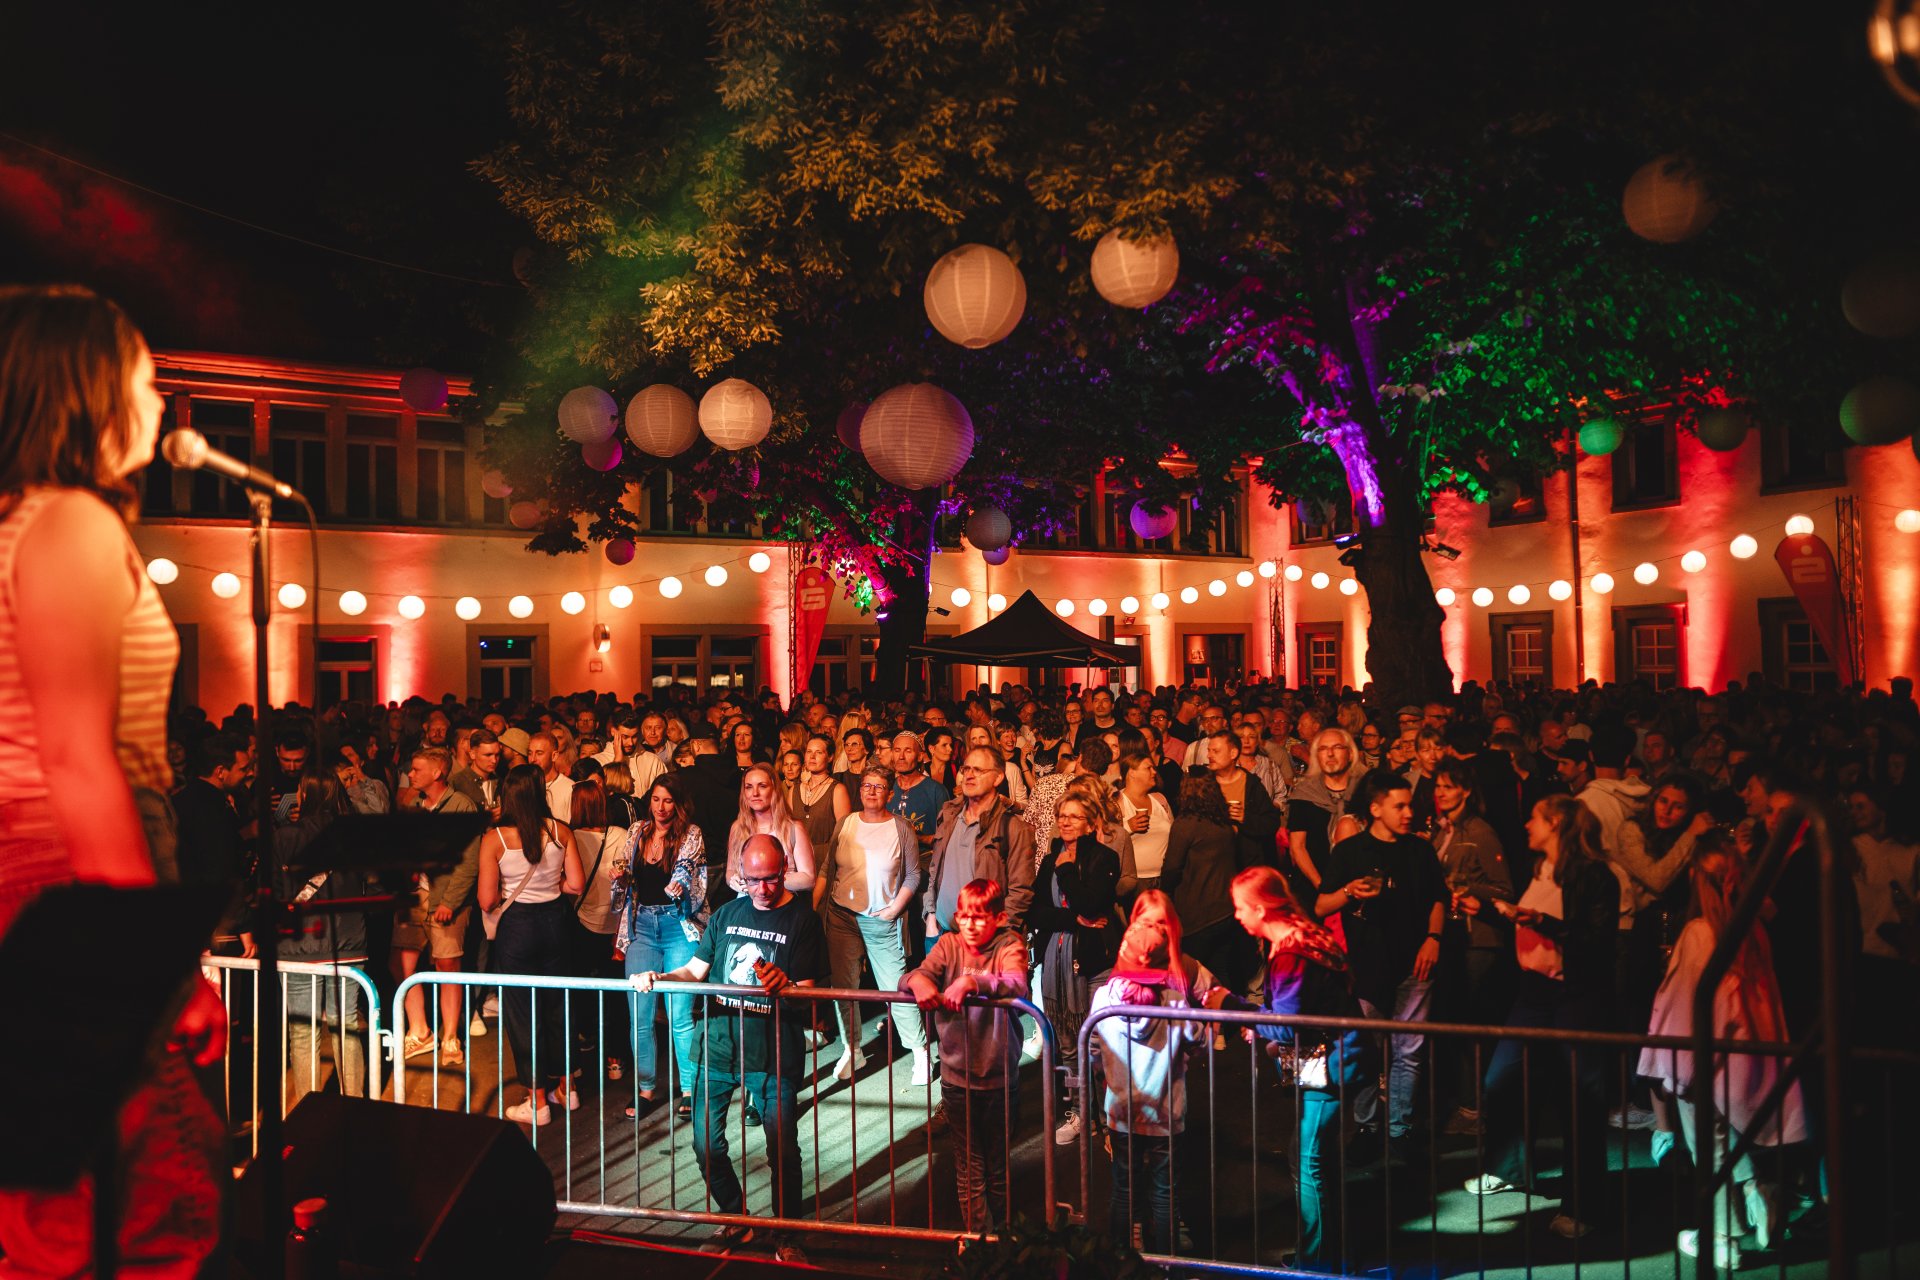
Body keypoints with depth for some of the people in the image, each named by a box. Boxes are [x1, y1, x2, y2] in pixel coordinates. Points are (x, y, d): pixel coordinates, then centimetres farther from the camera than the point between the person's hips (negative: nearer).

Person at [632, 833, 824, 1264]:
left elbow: (807, 992, -8)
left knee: (782, 1150, -2)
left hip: (772, 1054, -4)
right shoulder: (727, 914, 11)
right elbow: (695, 969, 13)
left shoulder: (802, 918, -3)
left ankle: (786, 1236, 17)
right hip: (719, 1046, 4)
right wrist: (657, 977, -5)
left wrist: (785, 985, -30)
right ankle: (735, 1220, 29)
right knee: (706, 1143, 7)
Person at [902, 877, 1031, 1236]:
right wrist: (917, 980, -35)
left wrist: (972, 981, -44)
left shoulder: (1009, 946, -9)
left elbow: (1017, 985, -29)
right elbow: (908, 979, -11)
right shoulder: (949, 944, -1)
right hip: (956, 1076, 2)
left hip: (998, 1076, -2)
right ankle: (978, 1235, 26)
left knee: (997, 1164, 14)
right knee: (968, 1168, 11)